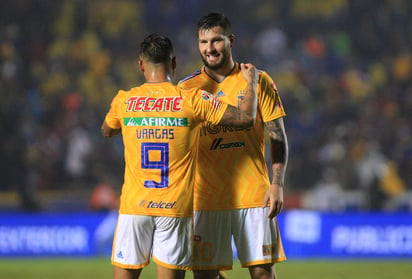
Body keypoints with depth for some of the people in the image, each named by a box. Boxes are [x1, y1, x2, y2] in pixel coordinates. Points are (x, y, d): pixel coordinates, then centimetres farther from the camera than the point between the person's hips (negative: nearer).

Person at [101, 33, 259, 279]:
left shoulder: (124, 101, 3)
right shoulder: (191, 100, -4)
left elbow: (107, 131, 25)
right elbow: (246, 118, -3)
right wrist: (251, 82, 14)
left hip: (134, 206, 1)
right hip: (176, 207, -1)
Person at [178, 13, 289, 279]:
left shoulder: (258, 81, 4)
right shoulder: (187, 88, 6)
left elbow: (278, 136, 4)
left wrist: (277, 184, -6)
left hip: (253, 195, -1)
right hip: (205, 197, 1)